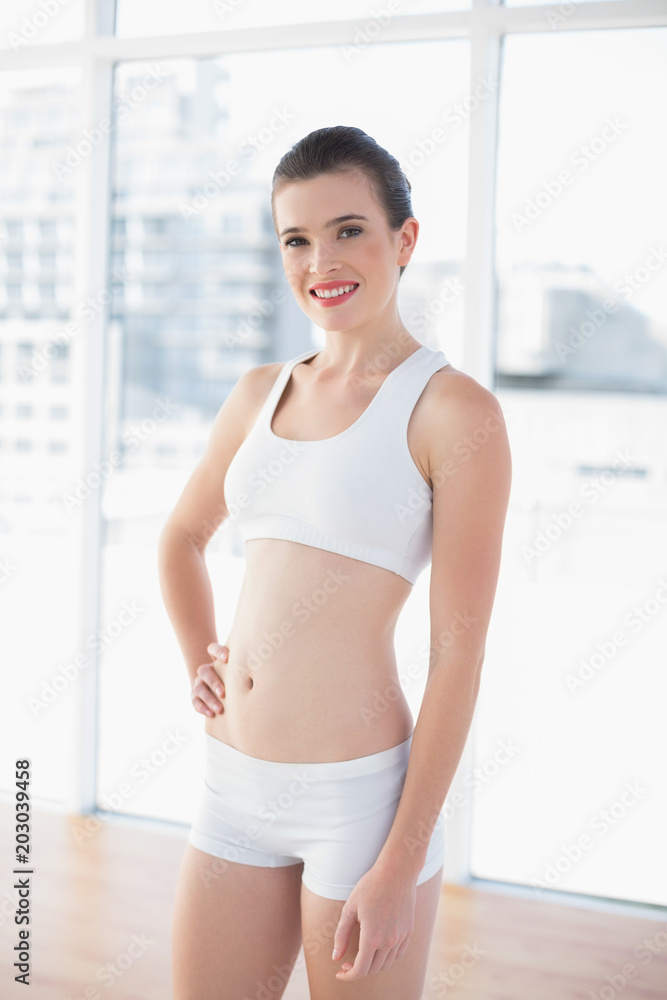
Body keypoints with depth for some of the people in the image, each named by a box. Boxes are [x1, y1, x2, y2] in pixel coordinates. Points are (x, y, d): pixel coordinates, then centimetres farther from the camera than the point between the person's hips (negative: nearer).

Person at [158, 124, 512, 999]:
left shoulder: (454, 411, -10)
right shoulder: (261, 393, 8)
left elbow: (458, 653, -13)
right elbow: (181, 539, 25)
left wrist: (400, 865, -14)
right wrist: (201, 666, 11)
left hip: (362, 792, -5)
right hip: (236, 785, 6)